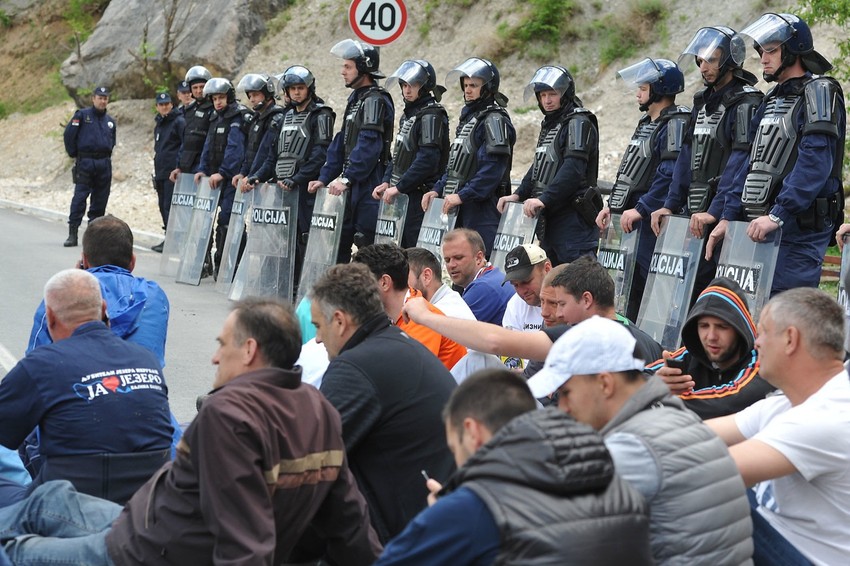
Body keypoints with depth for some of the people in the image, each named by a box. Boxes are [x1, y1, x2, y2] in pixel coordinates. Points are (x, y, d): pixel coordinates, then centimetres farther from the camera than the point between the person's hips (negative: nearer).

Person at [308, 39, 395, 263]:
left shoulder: (376, 100, -12)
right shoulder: (355, 99, 18)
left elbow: (369, 145, -23)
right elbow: (341, 143, 20)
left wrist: (346, 178, -27)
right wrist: (325, 177, 13)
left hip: (369, 186, -10)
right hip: (352, 185, 10)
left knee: (367, 244, -8)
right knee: (338, 239, 12)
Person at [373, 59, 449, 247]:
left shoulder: (431, 116, -13)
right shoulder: (409, 114, 18)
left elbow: (428, 159, -22)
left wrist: (398, 187, -20)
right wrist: (387, 182, 8)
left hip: (419, 195, -9)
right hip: (403, 194, 9)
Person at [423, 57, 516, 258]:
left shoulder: (494, 120, -10)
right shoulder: (468, 117, 20)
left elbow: (494, 168, -22)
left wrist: (462, 195, -24)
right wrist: (438, 190, 10)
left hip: (483, 209, -10)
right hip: (461, 207, 10)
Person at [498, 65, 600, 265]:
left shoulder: (579, 123, -10)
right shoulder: (548, 124, 20)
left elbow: (573, 169, -22)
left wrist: (544, 199, -28)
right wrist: (519, 195, 10)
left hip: (573, 217, -9)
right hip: (549, 216, 9)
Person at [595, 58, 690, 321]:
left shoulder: (675, 124, -12)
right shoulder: (646, 123, 20)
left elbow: (670, 175, -23)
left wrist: (641, 209, -24)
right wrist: (612, 204, 16)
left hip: (652, 221, -10)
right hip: (630, 220, 10)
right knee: (629, 288, 13)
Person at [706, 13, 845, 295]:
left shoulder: (820, 93, -6)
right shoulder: (774, 98, 21)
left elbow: (814, 163, -19)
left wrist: (777, 215, -26)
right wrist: (728, 216, 12)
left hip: (799, 228, -9)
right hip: (760, 225, 9)